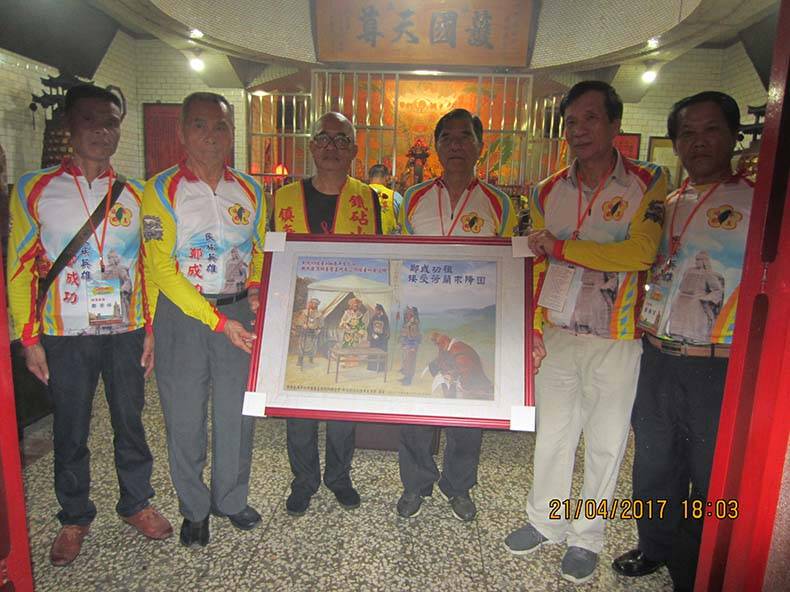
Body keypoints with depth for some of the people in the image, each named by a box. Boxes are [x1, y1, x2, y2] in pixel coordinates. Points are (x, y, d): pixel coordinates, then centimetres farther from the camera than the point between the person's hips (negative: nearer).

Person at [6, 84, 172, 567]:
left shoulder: (134, 195, 5)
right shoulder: (33, 190, -1)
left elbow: (148, 267, 7)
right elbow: (21, 268, 0)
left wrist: (151, 329, 4)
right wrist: (29, 338, -4)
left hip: (127, 333, 1)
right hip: (66, 337, -1)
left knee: (131, 422, 12)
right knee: (70, 432, 11)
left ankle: (137, 502, 32)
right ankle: (75, 518, 32)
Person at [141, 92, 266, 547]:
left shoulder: (250, 190, 6)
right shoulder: (163, 189, -5)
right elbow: (162, 268, -11)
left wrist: (255, 288, -4)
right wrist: (217, 321, -16)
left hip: (239, 312, 3)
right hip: (182, 313, -3)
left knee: (237, 411, 10)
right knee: (185, 416, 7)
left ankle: (231, 498, 32)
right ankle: (194, 509, 28)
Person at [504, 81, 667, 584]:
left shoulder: (648, 183, -6)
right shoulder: (548, 192, 6)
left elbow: (641, 252, -21)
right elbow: (536, 267, 9)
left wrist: (560, 246, -18)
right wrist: (532, 327, 3)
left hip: (615, 340, -3)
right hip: (556, 336, 4)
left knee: (605, 443, 11)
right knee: (551, 434, 15)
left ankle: (587, 537, 32)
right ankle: (545, 521, 36)